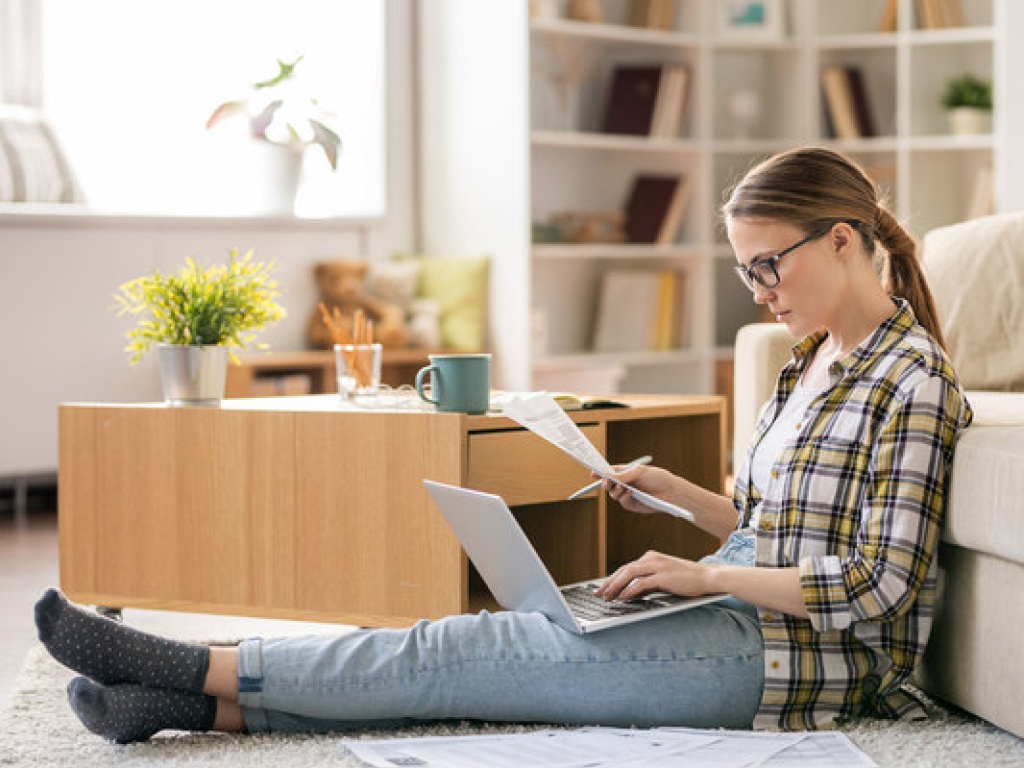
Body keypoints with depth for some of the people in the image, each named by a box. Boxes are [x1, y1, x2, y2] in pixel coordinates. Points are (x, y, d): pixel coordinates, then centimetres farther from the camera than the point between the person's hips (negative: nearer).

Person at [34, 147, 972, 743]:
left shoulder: (913, 378, -12)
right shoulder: (815, 360, 17)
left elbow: (879, 584, -18)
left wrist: (708, 576, -17)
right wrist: (674, 492, 8)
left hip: (793, 658, -8)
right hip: (747, 622, 8)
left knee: (461, 654, -13)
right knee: (472, 649, -8)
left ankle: (202, 669, -10)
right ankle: (206, 704, -15)